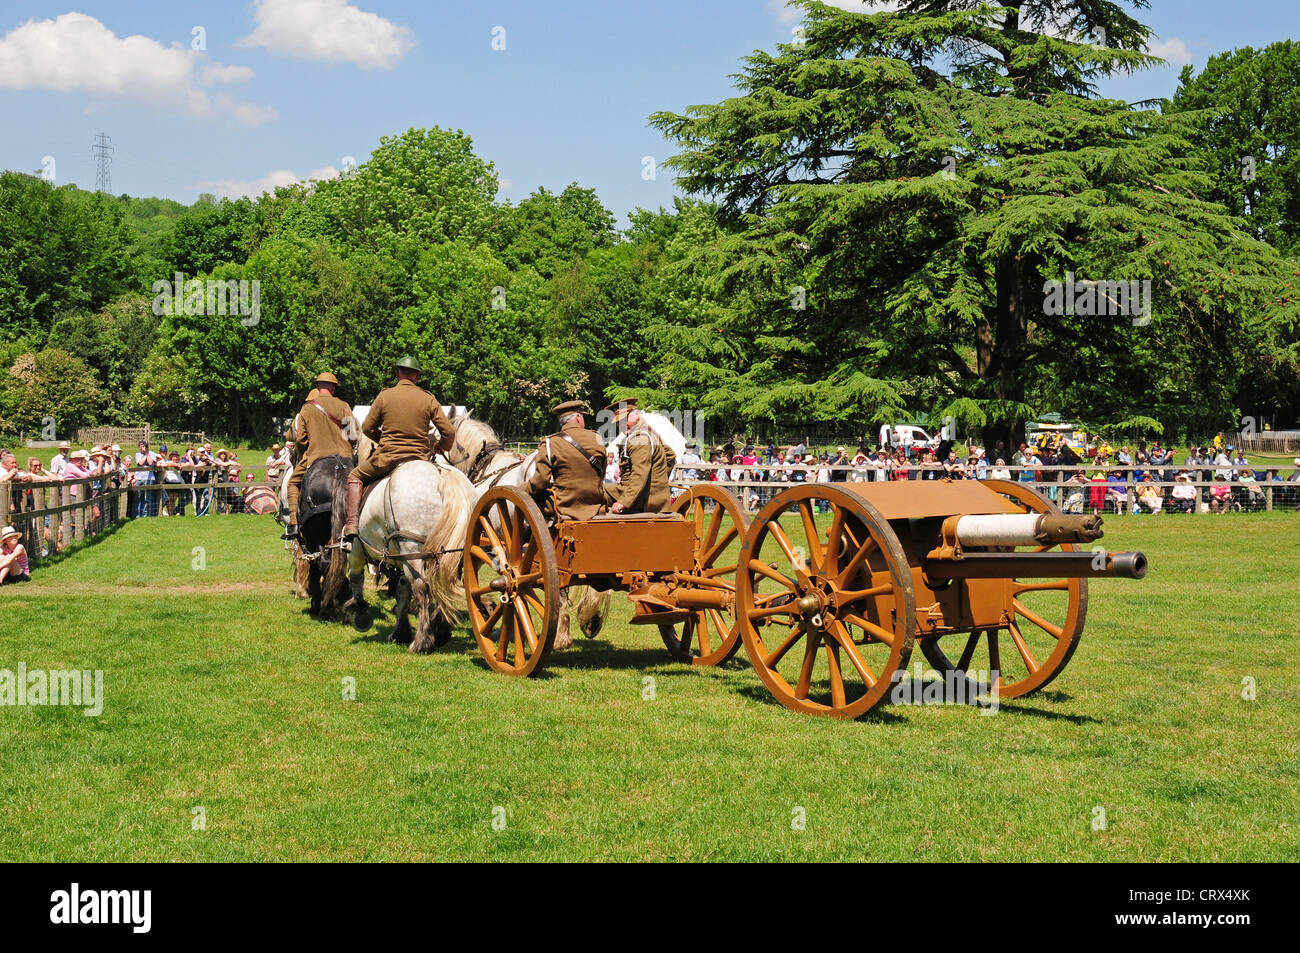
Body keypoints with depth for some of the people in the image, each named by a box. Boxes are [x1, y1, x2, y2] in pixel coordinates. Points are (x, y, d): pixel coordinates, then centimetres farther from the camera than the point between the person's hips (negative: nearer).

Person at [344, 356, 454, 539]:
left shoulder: (384, 396, -2)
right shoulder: (428, 399, 0)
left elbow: (367, 428, 5)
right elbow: (448, 432, -2)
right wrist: (441, 448, 19)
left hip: (387, 457, -1)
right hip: (419, 458, 2)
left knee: (355, 477, 20)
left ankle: (351, 523, 3)